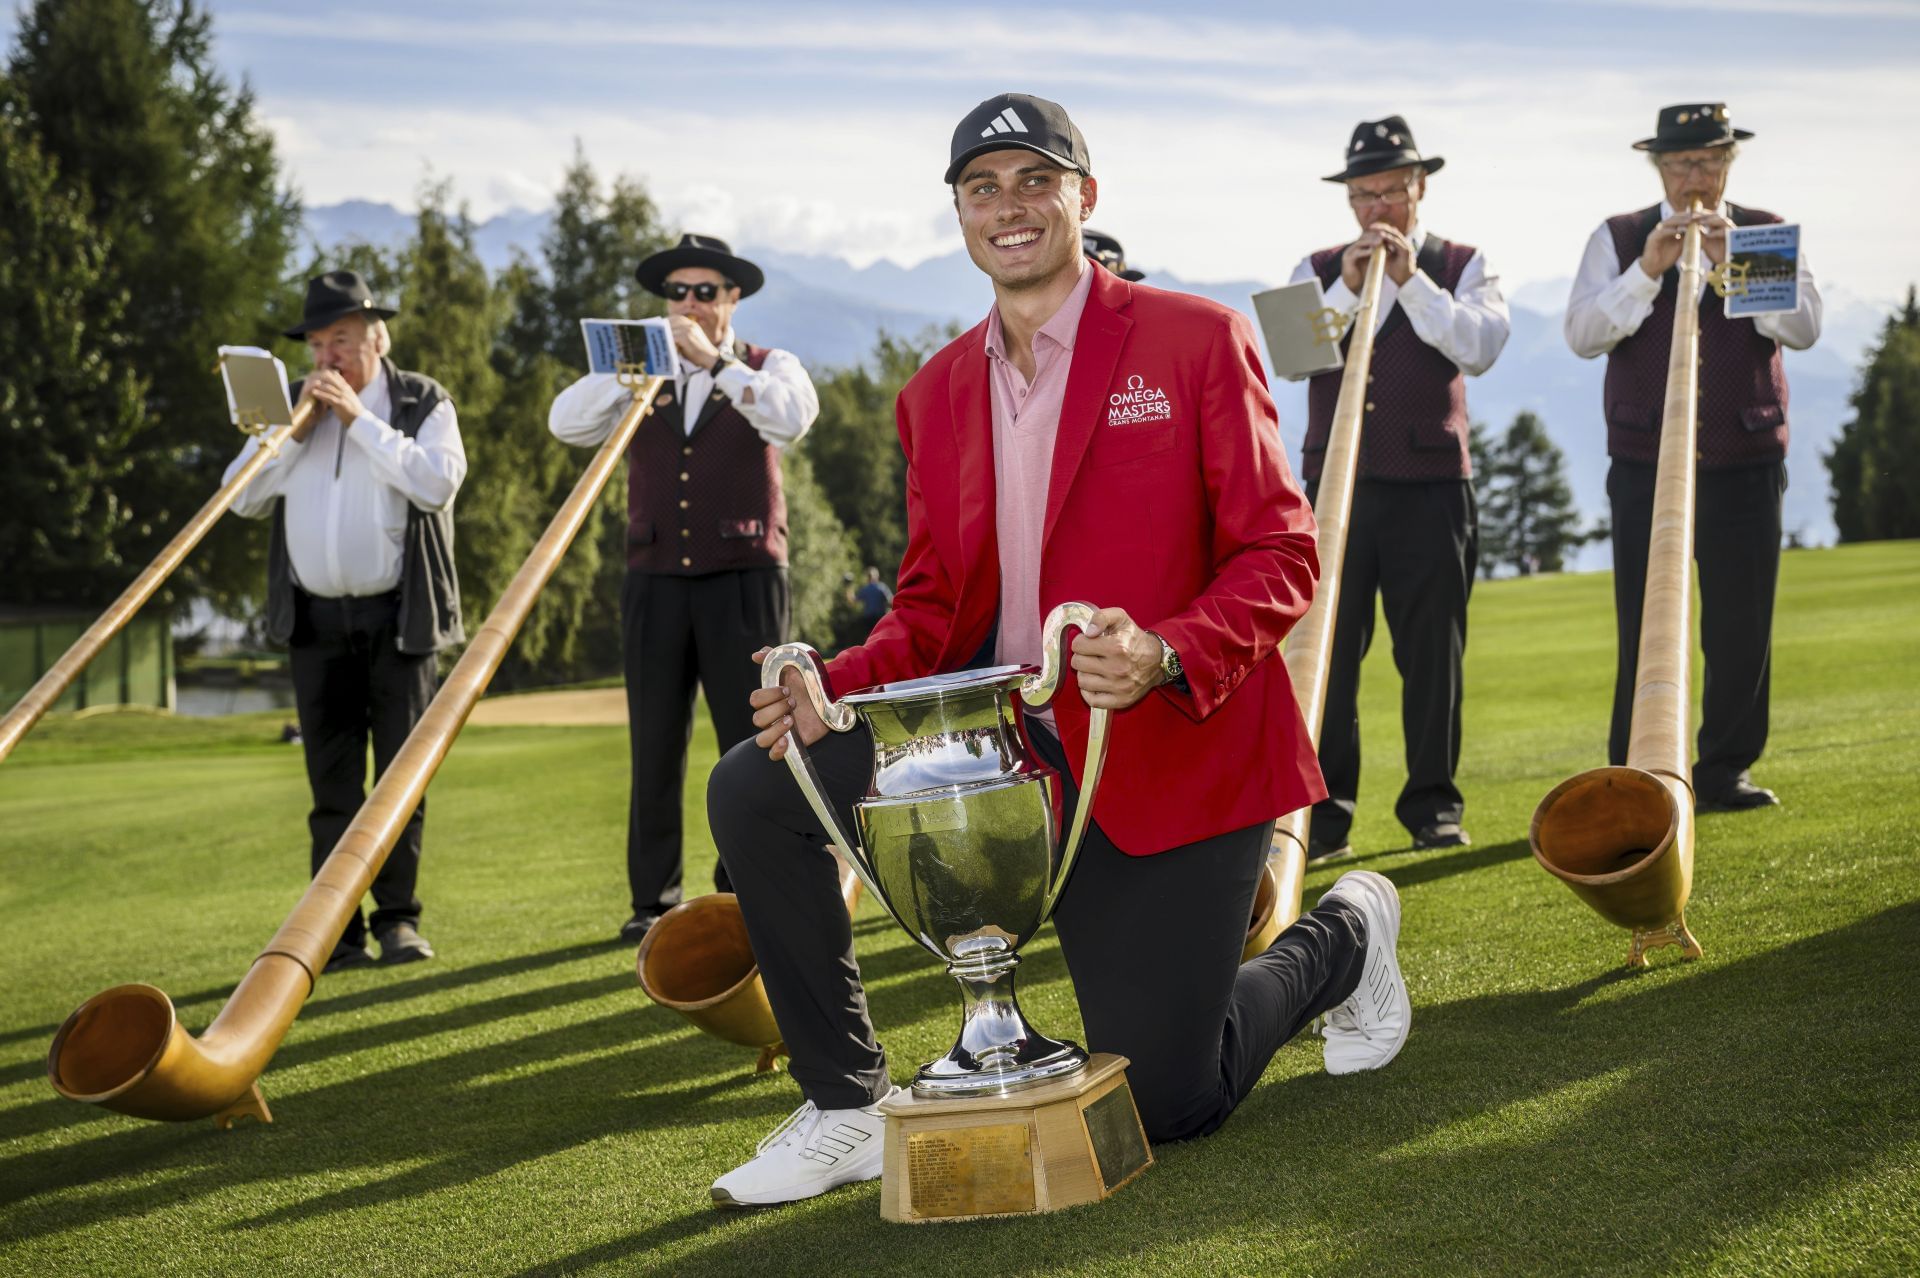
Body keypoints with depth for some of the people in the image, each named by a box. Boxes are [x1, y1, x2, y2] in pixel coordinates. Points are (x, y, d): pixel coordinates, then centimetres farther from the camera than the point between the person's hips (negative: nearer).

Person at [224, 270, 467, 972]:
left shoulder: (423, 401, 3)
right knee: (332, 782, 1)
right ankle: (338, 931, 3)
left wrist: (359, 419, -13)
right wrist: (298, 427, -6)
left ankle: (398, 918, 7)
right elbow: (244, 497, 5)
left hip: (399, 617, -3)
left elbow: (438, 483, -14)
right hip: (316, 619, 3)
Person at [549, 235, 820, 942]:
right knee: (655, 748, 3)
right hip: (656, 584, 2)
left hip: (744, 579, -2)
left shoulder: (768, 367, 8)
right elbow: (567, 423, 0)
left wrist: (713, 362, -16)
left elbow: (793, 416, -15)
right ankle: (653, 902, 8)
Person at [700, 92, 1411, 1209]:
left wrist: (1164, 654, -29)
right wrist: (838, 689, -8)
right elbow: (933, 606, 13)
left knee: (1165, 1105, -3)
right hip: (997, 736, 5)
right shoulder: (938, 393, 9)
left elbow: (1281, 557, -9)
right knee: (753, 791, -12)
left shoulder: (1196, 340, -7)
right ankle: (849, 1107, 3)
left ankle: (1341, 937, 29)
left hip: (1171, 751, -5)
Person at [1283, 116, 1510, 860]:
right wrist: (1347, 289, -13)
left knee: (1433, 652, 2)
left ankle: (1432, 806, 11)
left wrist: (1410, 278, -14)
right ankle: (1324, 813, -1)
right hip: (1335, 483, 1)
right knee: (1326, 651, -5)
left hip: (1431, 484, -1)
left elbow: (1481, 346, -8)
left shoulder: (1461, 266, 9)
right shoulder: (1318, 270, 13)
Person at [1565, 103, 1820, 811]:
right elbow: (1582, 334, -5)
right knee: (1643, 630, -3)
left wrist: (1736, 262, -14)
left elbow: (1804, 327, -4)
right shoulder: (1617, 240, 7)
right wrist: (1647, 270, -16)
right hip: (1645, 467, -1)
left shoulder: (1767, 234, 9)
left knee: (1741, 628, 3)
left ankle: (1725, 772, 14)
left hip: (1745, 465, 1)